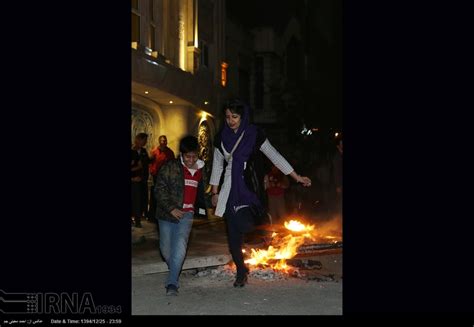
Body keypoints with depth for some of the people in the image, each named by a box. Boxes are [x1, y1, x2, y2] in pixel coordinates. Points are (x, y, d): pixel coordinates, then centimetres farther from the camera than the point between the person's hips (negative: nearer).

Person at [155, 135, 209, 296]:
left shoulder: (201, 171, 9)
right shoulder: (170, 167, -6)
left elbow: (202, 192, 26)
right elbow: (160, 189, -10)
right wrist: (171, 209, -16)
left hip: (186, 214, 1)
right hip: (167, 213, -1)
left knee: (180, 245, -19)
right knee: (166, 248, 6)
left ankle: (172, 283, -20)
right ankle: (175, 273, 35)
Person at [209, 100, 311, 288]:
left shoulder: (254, 134, -2)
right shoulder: (221, 138, 7)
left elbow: (275, 157, 1)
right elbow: (217, 166, 15)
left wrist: (297, 177, -1)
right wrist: (215, 193, 15)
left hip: (249, 187, -3)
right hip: (230, 189, 3)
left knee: (244, 224, -26)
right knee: (233, 233, 3)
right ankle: (241, 272, 18)